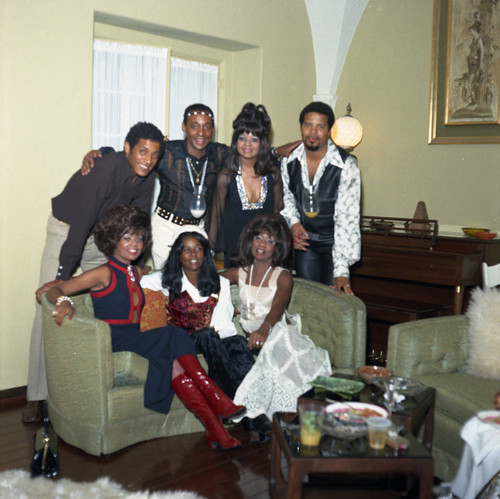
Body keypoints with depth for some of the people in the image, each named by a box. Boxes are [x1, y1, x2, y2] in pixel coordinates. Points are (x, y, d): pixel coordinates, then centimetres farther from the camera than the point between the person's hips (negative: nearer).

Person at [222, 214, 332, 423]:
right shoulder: (239, 272, 15)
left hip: (276, 331, -2)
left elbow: (278, 307, -16)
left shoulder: (283, 276, 3)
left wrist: (264, 328, -37)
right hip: (248, 334, 2)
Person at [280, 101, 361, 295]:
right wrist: (293, 223, -10)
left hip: (334, 241, -3)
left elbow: (346, 217, -25)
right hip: (304, 239, 4)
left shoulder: (346, 165, -23)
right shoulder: (289, 161, -8)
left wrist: (341, 270, -29)